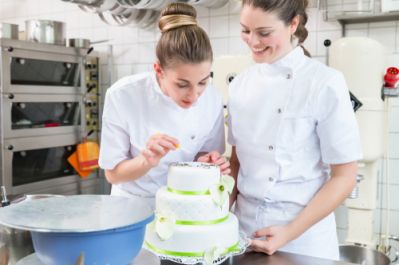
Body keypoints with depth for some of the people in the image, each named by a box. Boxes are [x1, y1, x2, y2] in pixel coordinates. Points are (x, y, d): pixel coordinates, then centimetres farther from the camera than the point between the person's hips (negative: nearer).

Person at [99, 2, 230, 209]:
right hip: (133, 206, -1)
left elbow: (205, 153, 3)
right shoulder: (122, 96, -18)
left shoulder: (212, 101, -12)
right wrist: (147, 161, -27)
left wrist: (207, 163, -17)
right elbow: (113, 173, -11)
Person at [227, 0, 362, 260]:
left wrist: (291, 232, -15)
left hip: (303, 239, -4)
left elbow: (344, 177, -12)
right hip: (244, 227, 5)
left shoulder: (326, 83, -14)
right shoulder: (241, 84, 1)